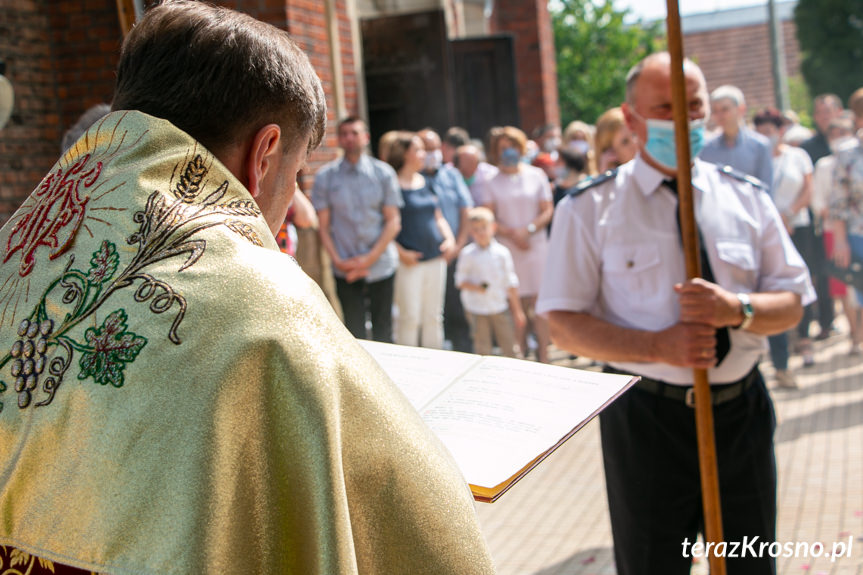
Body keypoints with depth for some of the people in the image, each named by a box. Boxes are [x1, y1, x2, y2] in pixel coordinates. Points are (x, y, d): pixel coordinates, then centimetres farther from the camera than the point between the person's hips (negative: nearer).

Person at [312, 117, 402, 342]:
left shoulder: (383, 173, 2)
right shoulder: (325, 177, 2)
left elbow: (393, 222, 0)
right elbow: (323, 226, 2)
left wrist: (370, 258, -9)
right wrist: (338, 261, -9)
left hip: (381, 266, 1)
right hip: (345, 271, 0)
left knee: (383, 332, 7)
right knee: (354, 333, 1)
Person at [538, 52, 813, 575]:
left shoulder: (747, 198, 5)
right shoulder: (590, 209, -5)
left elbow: (792, 302, 6)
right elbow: (565, 325, -8)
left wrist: (737, 309, -16)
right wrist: (658, 346, -23)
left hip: (741, 410, 3)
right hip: (646, 416, -3)